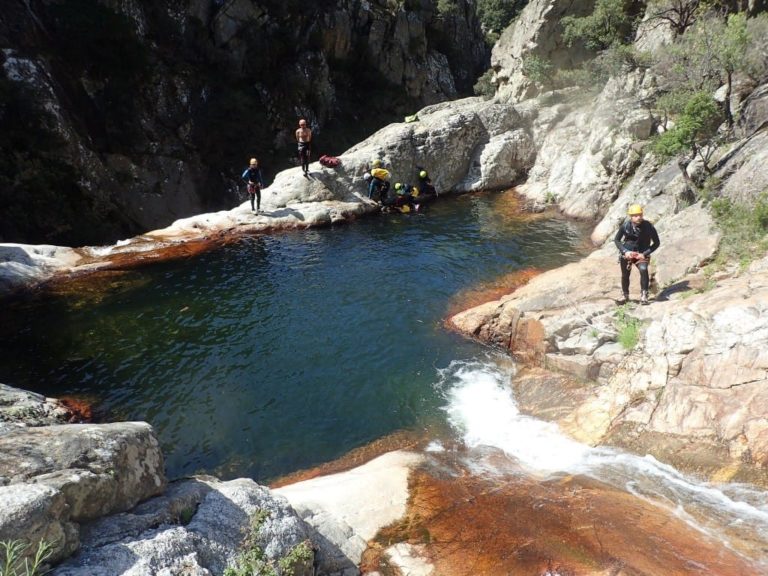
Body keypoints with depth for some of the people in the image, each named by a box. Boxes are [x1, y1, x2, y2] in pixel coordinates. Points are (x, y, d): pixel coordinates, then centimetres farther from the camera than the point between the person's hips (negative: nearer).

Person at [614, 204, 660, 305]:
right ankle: (625, 296, 34)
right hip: (626, 253, 2)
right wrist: (625, 251, -12)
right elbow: (616, 240, 2)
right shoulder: (625, 225, -12)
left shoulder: (648, 226, -16)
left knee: (643, 270, -28)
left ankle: (644, 295, -16)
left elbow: (656, 243, -6)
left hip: (642, 254, -2)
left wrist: (645, 254, -14)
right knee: (625, 275, 9)